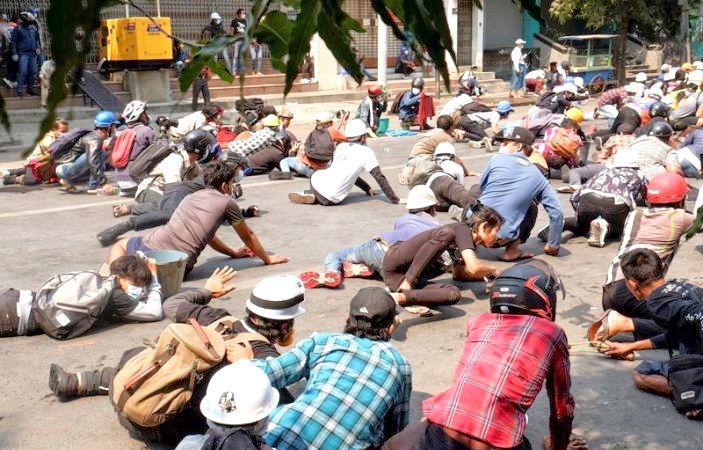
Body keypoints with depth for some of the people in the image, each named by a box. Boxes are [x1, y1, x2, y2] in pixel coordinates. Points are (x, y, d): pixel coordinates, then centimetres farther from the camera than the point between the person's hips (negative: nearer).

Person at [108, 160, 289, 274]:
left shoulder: (192, 196, 27)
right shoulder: (227, 202, 10)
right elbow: (248, 236, 22)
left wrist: (233, 252, 51)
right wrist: (267, 259, 37)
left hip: (152, 246, 4)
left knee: (120, 245, 30)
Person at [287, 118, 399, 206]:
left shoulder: (341, 146, 15)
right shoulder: (366, 152, -2)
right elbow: (379, 177, -7)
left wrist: (367, 188, 28)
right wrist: (395, 199, -3)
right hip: (332, 199, -5)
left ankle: (308, 194, 13)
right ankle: (313, 197, 0)